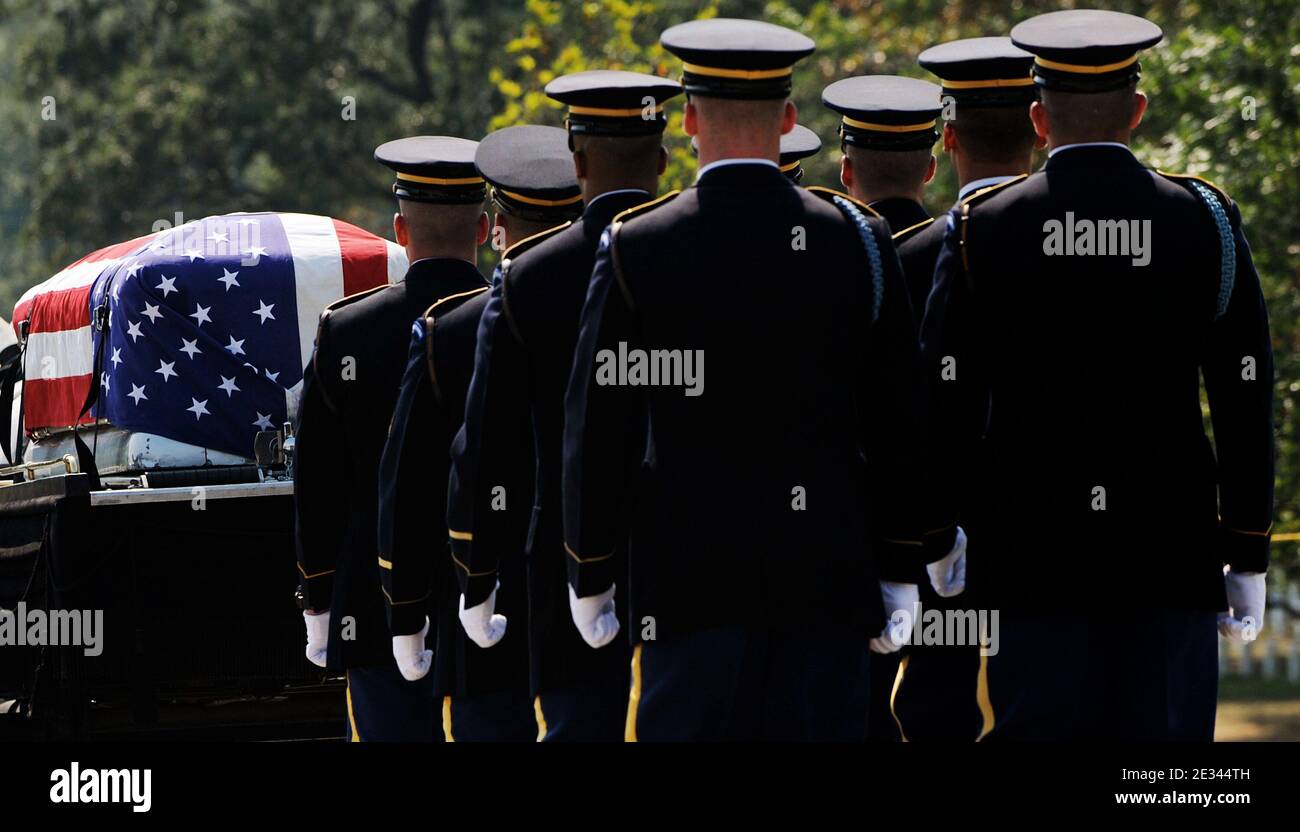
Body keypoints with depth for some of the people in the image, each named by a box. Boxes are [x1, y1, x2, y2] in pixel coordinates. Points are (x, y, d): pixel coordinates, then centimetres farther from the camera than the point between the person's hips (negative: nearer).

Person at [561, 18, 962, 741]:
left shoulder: (636, 251, -4)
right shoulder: (859, 242, 1)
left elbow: (598, 431, -1)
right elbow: (899, 426, 5)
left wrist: (590, 575, 9)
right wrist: (899, 572, 13)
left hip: (690, 574, -2)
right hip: (828, 574, 2)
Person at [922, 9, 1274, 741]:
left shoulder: (983, 229, -2)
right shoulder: (1206, 223, 0)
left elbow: (947, 399, -1)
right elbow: (1246, 404, 1)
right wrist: (1248, 557, 8)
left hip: (1031, 553, 0)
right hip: (1171, 554, 0)